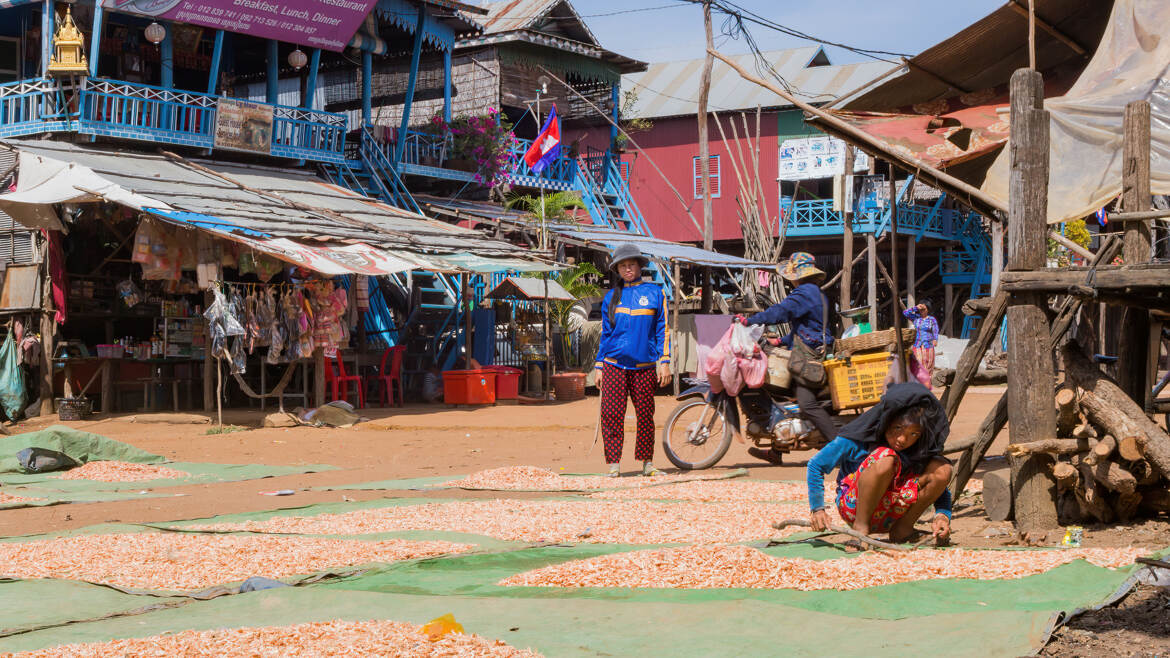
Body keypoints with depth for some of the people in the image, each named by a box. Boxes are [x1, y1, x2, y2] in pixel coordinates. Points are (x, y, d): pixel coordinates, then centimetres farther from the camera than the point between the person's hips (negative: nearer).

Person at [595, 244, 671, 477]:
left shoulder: (654, 292, 7)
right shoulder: (611, 297, 12)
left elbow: (662, 330, 6)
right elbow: (605, 333, 15)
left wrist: (664, 362, -2)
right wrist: (599, 367, 10)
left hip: (644, 365, -1)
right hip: (614, 365, 1)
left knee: (645, 415, 3)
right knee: (611, 414, -5)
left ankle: (647, 463, 13)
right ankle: (613, 464, -1)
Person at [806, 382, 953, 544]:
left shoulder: (921, 449, -7)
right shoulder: (859, 439, -16)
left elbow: (940, 488, 1)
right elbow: (816, 464, -7)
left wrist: (942, 516, -20)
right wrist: (818, 508, -15)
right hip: (854, 507, -4)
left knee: (943, 469, -16)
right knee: (886, 459, -32)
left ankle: (903, 528, -6)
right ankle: (860, 528, -21)